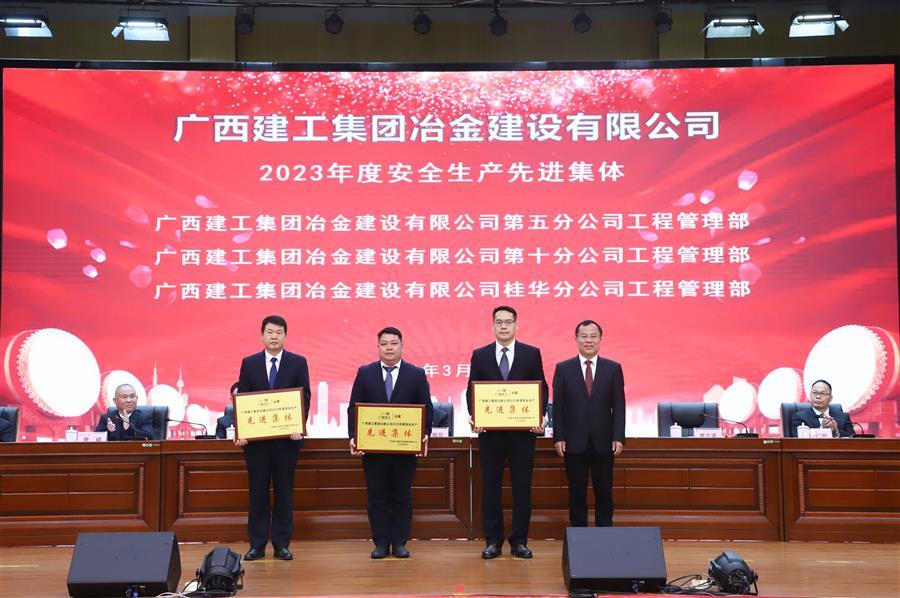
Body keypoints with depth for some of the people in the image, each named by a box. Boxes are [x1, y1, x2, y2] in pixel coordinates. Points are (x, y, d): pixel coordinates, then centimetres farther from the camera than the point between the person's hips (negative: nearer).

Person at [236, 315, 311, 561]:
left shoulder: (298, 362, 4)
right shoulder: (249, 363, 7)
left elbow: (305, 397, -1)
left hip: (287, 437, -1)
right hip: (256, 437, 1)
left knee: (284, 492, 4)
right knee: (257, 492, 5)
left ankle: (282, 544, 12)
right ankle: (257, 544, 13)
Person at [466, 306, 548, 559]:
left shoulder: (532, 354, 5)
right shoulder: (480, 355, 6)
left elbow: (542, 388, 4)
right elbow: (471, 390, 6)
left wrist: (540, 416, -10)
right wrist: (473, 417, -10)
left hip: (523, 431, 0)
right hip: (490, 431, 1)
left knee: (522, 487, 4)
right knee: (490, 487, 5)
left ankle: (519, 541, 14)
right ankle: (493, 541, 13)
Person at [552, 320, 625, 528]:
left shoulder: (613, 368, 4)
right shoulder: (563, 368, 3)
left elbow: (619, 406, 2)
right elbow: (557, 406, 2)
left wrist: (619, 437, -5)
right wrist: (558, 437, -5)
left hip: (603, 442, 1)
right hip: (575, 443, 0)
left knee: (604, 493, 6)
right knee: (577, 494, 6)